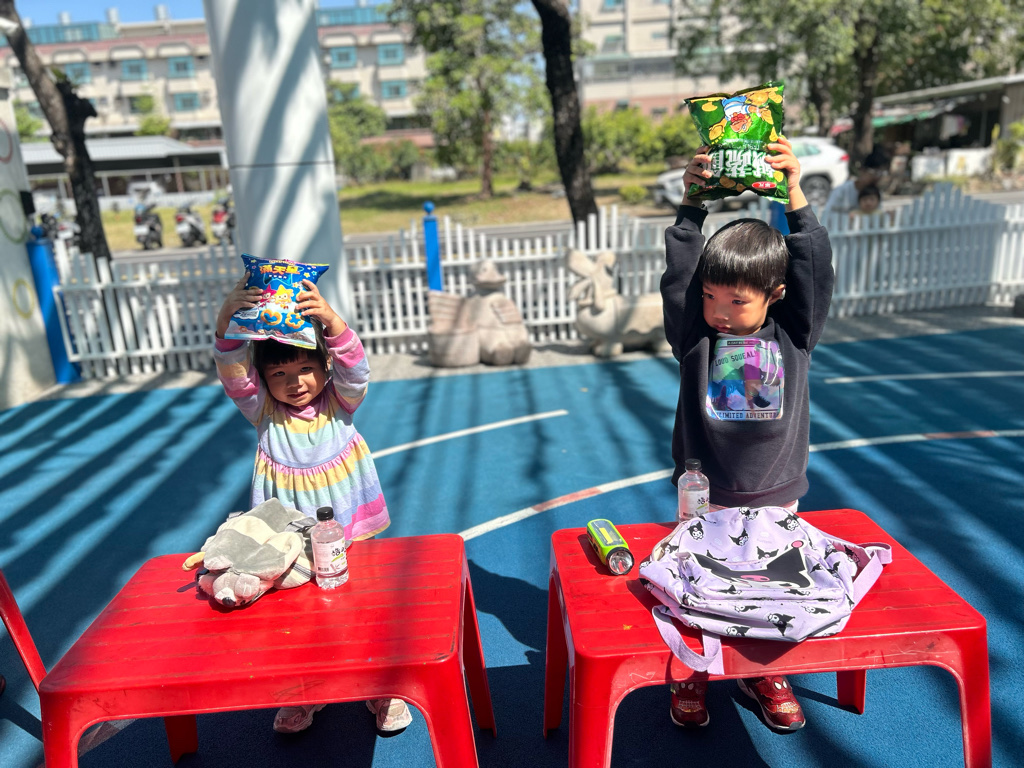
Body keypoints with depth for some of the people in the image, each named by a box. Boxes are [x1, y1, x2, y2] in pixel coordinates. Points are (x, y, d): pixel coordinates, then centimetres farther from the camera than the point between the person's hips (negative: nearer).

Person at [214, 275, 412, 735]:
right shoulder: (263, 411, -3)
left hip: (349, 530, -1)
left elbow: (354, 368, -23)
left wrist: (330, 319, -40)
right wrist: (226, 321, -34)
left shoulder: (340, 402, -5)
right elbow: (233, 372, -17)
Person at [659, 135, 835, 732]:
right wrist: (693, 204, -17)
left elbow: (816, 270, -10)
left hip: (774, 493, 1)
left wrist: (795, 196, -16)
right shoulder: (694, 334, -4)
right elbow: (678, 275, -13)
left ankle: (764, 672, 38)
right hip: (704, 494, -1)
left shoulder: (794, 334, -2)